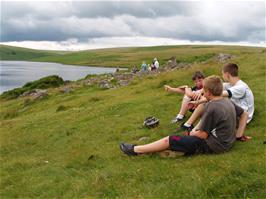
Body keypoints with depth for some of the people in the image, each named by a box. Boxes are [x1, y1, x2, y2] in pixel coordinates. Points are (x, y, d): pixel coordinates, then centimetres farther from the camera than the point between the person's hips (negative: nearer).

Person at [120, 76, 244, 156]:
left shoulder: (211, 107, -23)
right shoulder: (228, 102, 3)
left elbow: (202, 135, -19)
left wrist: (193, 133, 0)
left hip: (213, 145, -9)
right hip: (227, 142, 9)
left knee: (169, 140, -6)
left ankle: (135, 150, 3)